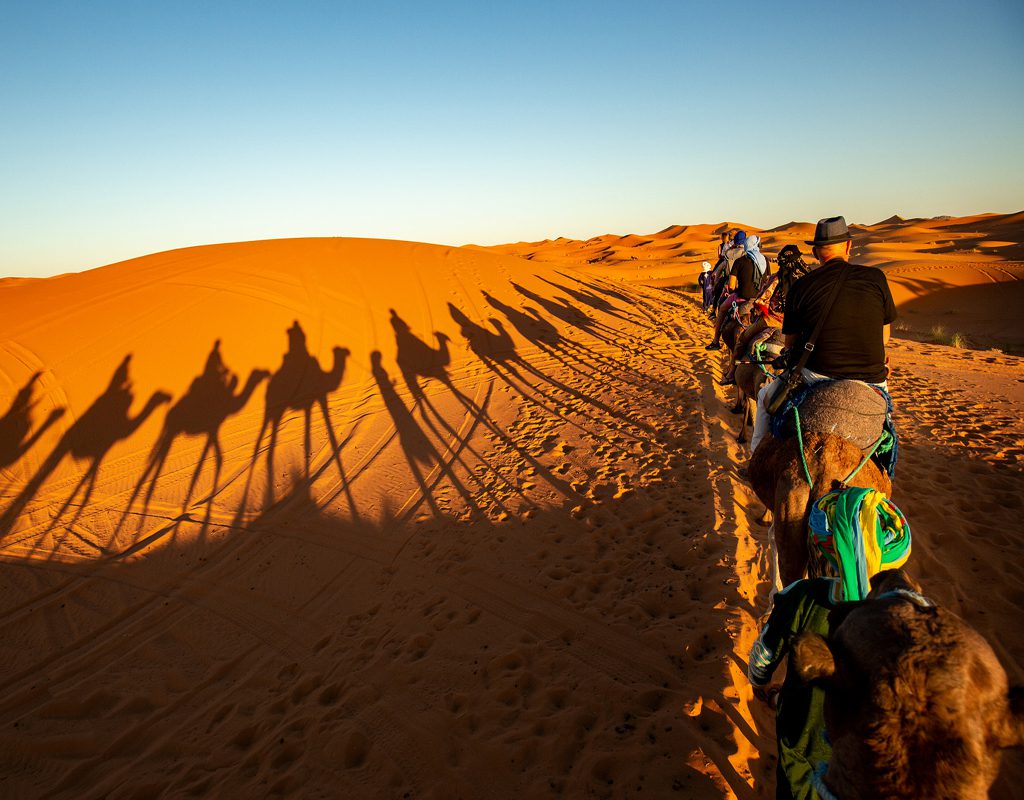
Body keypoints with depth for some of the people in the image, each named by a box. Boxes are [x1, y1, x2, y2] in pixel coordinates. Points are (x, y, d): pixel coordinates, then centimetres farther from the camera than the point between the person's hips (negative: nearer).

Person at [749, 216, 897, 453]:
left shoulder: (801, 287, -3)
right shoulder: (876, 278, -1)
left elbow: (790, 343, 6)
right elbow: (884, 338, 10)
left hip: (817, 379, -1)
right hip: (871, 381, 2)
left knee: (765, 395, 26)